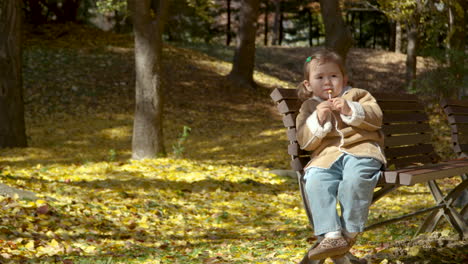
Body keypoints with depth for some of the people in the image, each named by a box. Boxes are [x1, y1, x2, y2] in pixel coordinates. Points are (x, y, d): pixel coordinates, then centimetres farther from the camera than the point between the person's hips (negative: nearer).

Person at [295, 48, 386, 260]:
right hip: (327, 156, 2)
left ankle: (349, 233, -27)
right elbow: (304, 141, 11)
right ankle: (331, 235, -36)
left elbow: (376, 117, 5)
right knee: (315, 180, -32)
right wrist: (318, 119, -4)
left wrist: (350, 111, -8)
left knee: (355, 177, -37)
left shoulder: (356, 95, 22)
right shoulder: (308, 108, 26)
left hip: (361, 149, -2)